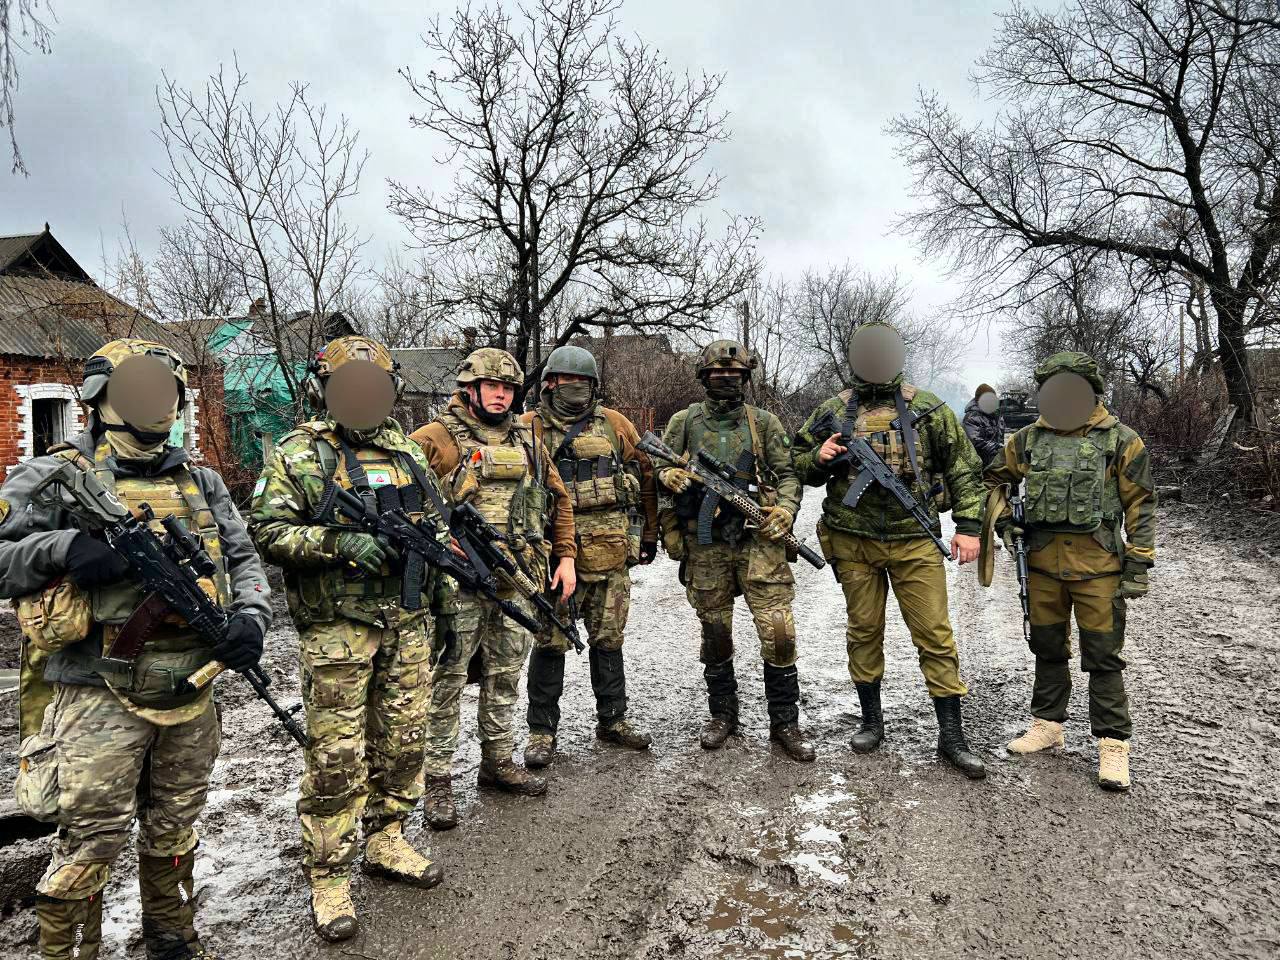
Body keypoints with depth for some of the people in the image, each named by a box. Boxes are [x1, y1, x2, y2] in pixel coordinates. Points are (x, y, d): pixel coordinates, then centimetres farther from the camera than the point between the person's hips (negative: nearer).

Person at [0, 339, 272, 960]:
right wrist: (60, 548, -23)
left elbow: (243, 558, 13)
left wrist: (252, 613, -4)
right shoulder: (53, 477, -3)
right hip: (101, 698, -4)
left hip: (191, 695, 5)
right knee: (91, 845, 2)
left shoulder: (201, 482, 10)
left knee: (173, 835, 20)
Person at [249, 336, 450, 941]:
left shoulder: (405, 450, 12)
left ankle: (386, 842, 33)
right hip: (337, 630, -5)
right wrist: (338, 542, -21)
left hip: (408, 625, 5)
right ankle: (328, 875, 16)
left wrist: (444, 594, 9)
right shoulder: (297, 454, -2)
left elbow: (436, 525, 18)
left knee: (403, 743, 14)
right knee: (336, 756, 1)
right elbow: (268, 532, -9)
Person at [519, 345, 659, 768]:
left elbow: (645, 478, 13)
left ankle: (613, 720, 28)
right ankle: (541, 731, 15)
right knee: (550, 643, 3)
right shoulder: (528, 428, 1)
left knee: (608, 639, 13)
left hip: (610, 554, 2)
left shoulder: (615, 424, 7)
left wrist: (648, 535, 14)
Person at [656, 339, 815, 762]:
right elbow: (656, 465, 12)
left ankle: (785, 723, 10)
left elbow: (788, 473, 7)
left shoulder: (764, 422, 6)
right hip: (705, 546, 1)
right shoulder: (684, 422, 7)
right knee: (715, 634, 11)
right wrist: (667, 475, -11)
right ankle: (722, 714, 29)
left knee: (779, 632, -6)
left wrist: (786, 509, -11)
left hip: (758, 541, -1)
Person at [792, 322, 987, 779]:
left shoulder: (926, 408, 2)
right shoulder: (834, 411, 6)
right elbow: (801, 466, 14)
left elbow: (964, 468, 5)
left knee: (935, 634, -1)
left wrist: (968, 526, -2)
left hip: (913, 540, -1)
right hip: (853, 542, 2)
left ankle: (951, 736, 9)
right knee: (864, 631, 10)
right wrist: (819, 457, -9)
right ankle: (871, 721, 25)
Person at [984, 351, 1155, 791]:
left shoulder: (1120, 440, -3)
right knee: (1048, 649, 15)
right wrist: (1002, 520, 5)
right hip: (1043, 562, 4)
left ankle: (1113, 744, 10)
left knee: (1103, 657, 1)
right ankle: (1048, 724, 30)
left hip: (1097, 565, -4)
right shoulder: (1029, 439, 6)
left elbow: (1140, 505, -2)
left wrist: (1138, 564, -6)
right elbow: (995, 478, 20)